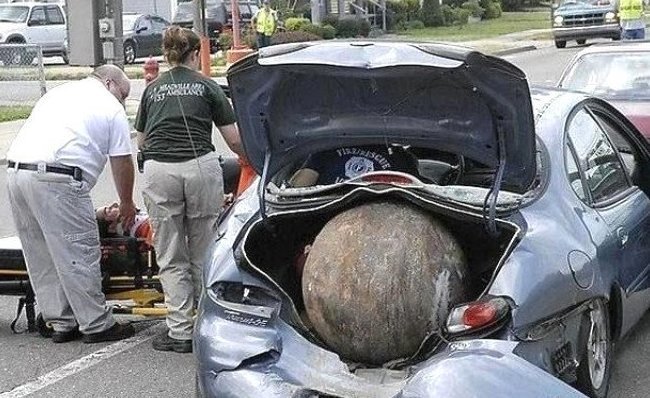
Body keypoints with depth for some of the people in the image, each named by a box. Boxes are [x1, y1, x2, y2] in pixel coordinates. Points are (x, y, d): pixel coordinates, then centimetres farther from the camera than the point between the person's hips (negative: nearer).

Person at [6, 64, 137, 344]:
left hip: (15, 171, 8)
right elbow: (122, 163, 9)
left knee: (41, 258, 13)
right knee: (78, 256, -1)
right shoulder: (111, 107, 9)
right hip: (56, 179, -8)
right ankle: (96, 325, 5)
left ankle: (62, 323, 20)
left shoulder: (57, 93, 28)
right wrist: (126, 203, 23)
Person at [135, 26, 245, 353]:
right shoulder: (207, 86, 12)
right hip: (201, 167, -1)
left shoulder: (152, 89, 18)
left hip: (158, 170, 1)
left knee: (171, 258, 8)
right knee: (204, 253, 10)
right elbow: (234, 139, 10)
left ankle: (180, 332, 6)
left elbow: (141, 142, 25)